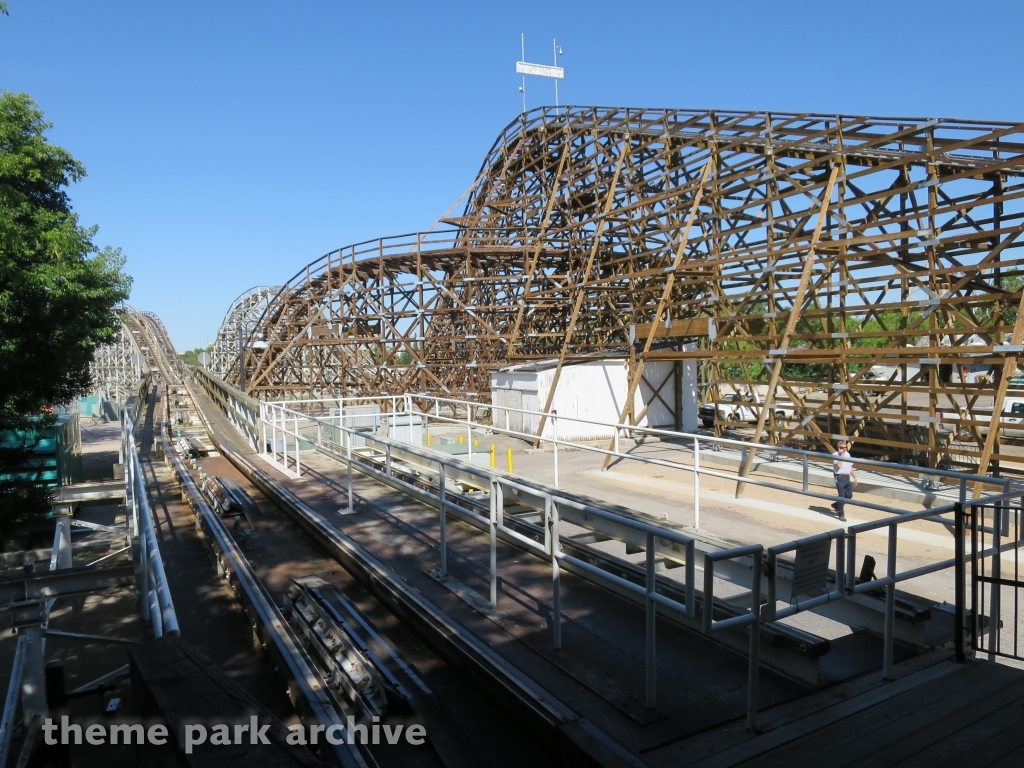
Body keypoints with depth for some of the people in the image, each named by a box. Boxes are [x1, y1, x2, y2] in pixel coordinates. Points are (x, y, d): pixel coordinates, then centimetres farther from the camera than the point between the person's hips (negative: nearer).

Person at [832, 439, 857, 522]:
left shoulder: (848, 454, 13)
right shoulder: (835, 455, -9)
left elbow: (850, 467, 19)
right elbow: (838, 465, -25)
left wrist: (855, 478, 18)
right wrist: (842, 455, -19)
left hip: (847, 477, 7)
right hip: (839, 477, -7)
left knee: (849, 495, 8)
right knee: (842, 496, -3)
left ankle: (836, 505, 31)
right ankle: (841, 515, 7)